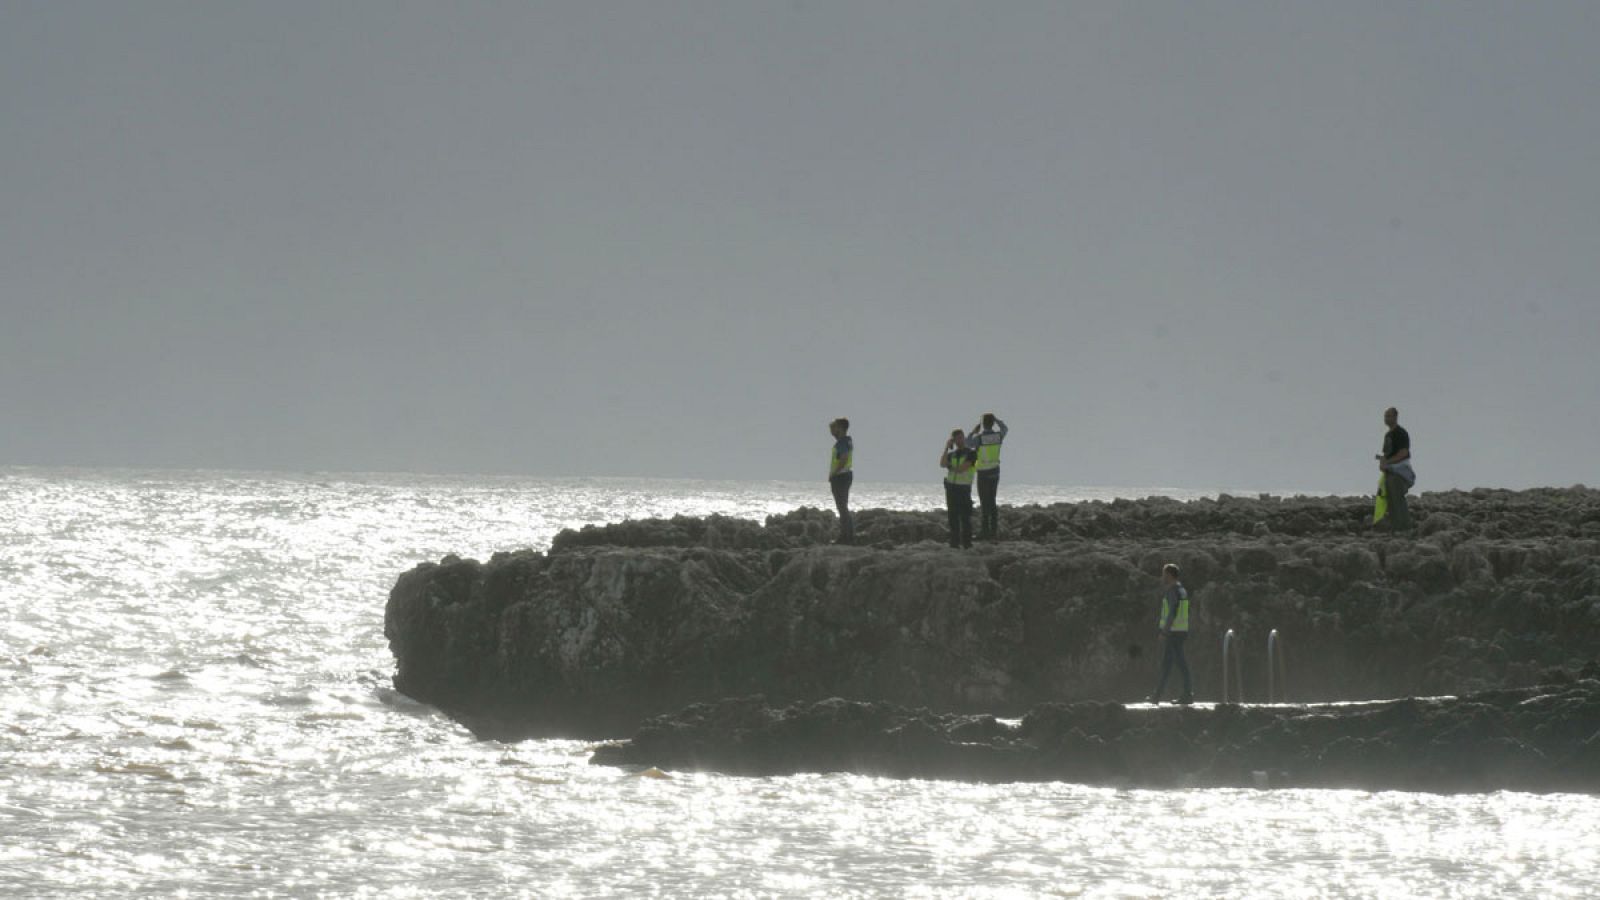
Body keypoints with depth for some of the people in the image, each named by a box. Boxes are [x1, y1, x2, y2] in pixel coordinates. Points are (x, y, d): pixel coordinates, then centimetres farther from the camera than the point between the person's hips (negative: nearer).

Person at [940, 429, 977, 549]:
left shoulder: (971, 453, 0)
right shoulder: (951, 454, 15)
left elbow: (962, 468, -11)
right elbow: (942, 464, -4)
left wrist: (951, 467, 2)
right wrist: (946, 448, -4)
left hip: (963, 487, -5)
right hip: (951, 486, 5)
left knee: (965, 516, -7)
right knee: (953, 516, 4)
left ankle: (966, 542, -5)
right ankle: (954, 541, 7)